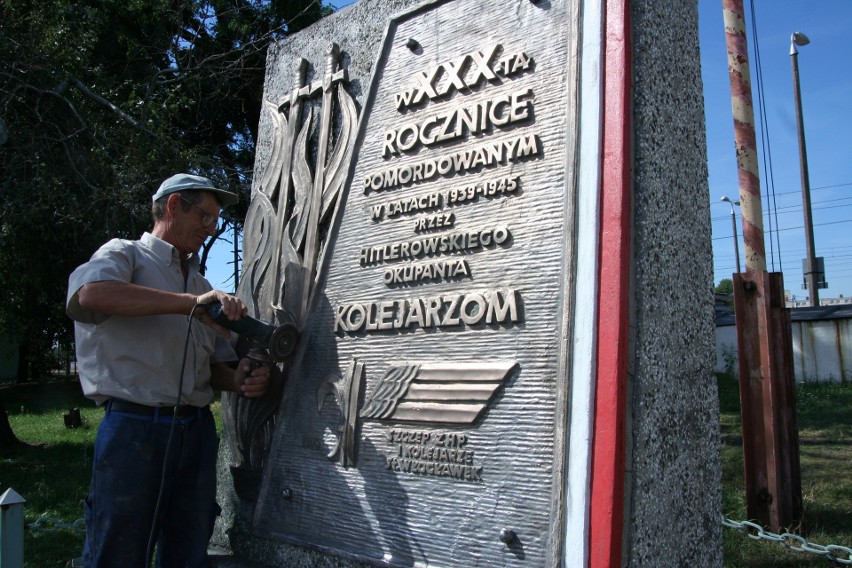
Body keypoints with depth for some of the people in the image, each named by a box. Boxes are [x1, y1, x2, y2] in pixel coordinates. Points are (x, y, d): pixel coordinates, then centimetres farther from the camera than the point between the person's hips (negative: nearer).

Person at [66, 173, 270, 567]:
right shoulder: (124, 254, 4)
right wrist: (190, 302, -25)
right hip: (135, 427, -6)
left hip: (197, 430, 6)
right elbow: (88, 296, -21)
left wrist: (238, 381, -1)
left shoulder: (202, 286, 22)